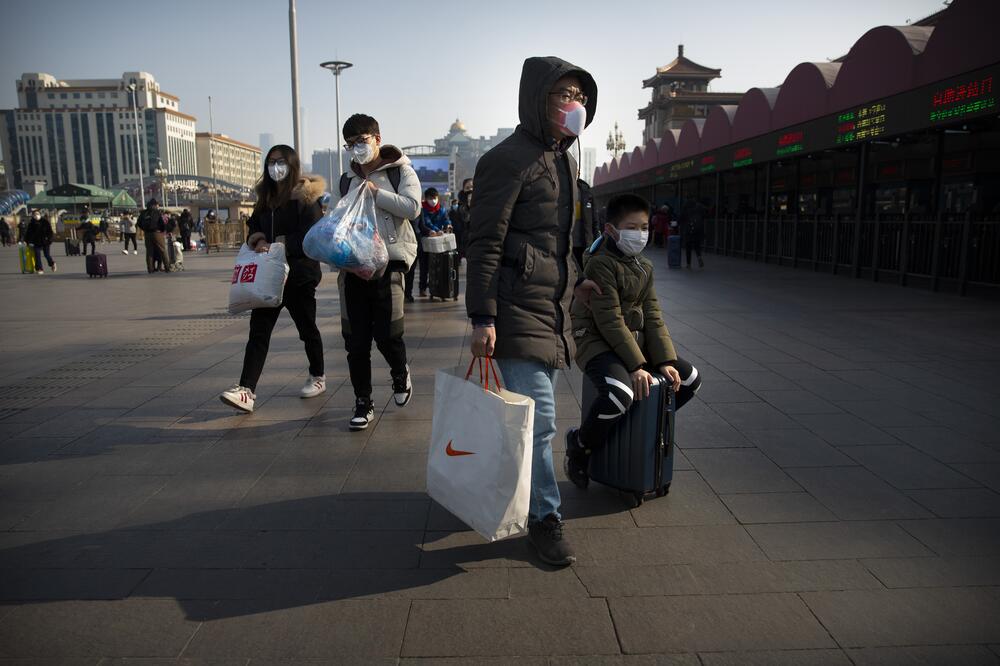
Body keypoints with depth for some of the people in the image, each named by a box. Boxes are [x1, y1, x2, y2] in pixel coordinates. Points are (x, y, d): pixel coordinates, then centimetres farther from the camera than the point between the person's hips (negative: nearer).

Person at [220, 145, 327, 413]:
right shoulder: (265, 198, 14)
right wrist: (255, 238, -5)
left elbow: (310, 237, -16)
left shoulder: (305, 197, -7)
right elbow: (253, 227, 18)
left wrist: (277, 245, -20)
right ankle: (246, 390, -8)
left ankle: (318, 376, 30)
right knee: (259, 331, -4)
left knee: (307, 328, 10)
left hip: (299, 274, -6)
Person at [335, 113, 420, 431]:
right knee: (356, 340, 2)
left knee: (387, 334, -9)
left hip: (388, 261, -4)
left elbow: (412, 207, -12)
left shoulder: (399, 170, 3)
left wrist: (375, 192, -14)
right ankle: (363, 403, 14)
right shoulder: (347, 180, 18)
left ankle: (400, 374, 25)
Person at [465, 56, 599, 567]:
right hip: (519, 309, -9)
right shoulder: (509, 159, -11)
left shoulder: (563, 160, 17)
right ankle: (545, 518, 12)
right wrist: (482, 318, -19)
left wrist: (573, 283, 26)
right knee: (538, 419, -5)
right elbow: (484, 243, -15)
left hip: (552, 309, 9)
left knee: (536, 414, 16)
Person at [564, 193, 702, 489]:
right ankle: (579, 445, -6)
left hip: (634, 341, 9)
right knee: (619, 394, -35)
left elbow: (652, 317, 6)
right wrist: (636, 366, -24)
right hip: (597, 341, -9)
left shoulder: (645, 267, 11)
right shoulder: (600, 264, -15)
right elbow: (610, 321, -21)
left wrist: (665, 360, -6)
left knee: (690, 379, 6)